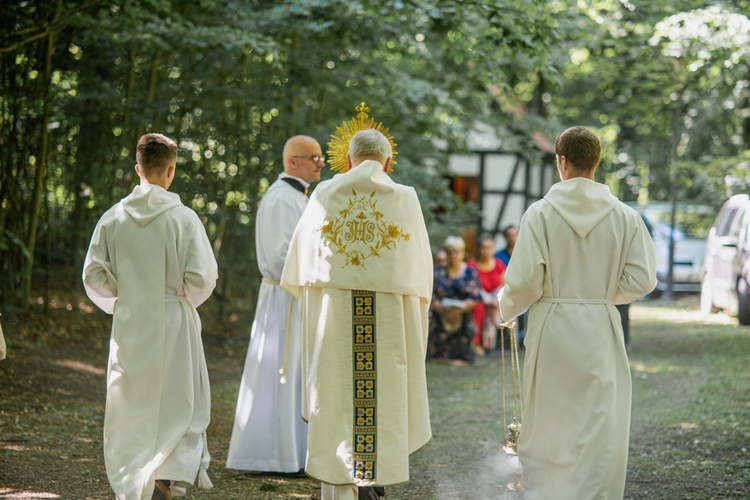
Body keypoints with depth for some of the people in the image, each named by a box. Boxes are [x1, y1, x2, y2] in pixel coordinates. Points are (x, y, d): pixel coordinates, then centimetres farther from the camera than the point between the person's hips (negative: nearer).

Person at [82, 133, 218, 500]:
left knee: (130, 413, 13)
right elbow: (202, 277, -12)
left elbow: (93, 276, 0)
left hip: (128, 324, 3)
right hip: (174, 323, -3)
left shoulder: (113, 218, -2)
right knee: (178, 408, 8)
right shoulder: (183, 218, -11)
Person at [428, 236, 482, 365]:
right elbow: (430, 297, 1)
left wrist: (459, 309, -16)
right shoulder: (437, 273, 10)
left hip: (463, 319, -1)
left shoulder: (470, 272, 8)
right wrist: (442, 310, -17)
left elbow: (476, 297, -2)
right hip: (440, 319, 1)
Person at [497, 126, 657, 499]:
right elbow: (641, 280, -4)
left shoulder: (540, 213, -9)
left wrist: (506, 305, 8)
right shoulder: (624, 217, -4)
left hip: (551, 330, -1)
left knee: (547, 429, 12)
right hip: (600, 331, 1)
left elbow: (524, 281, -12)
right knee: (600, 431, 8)